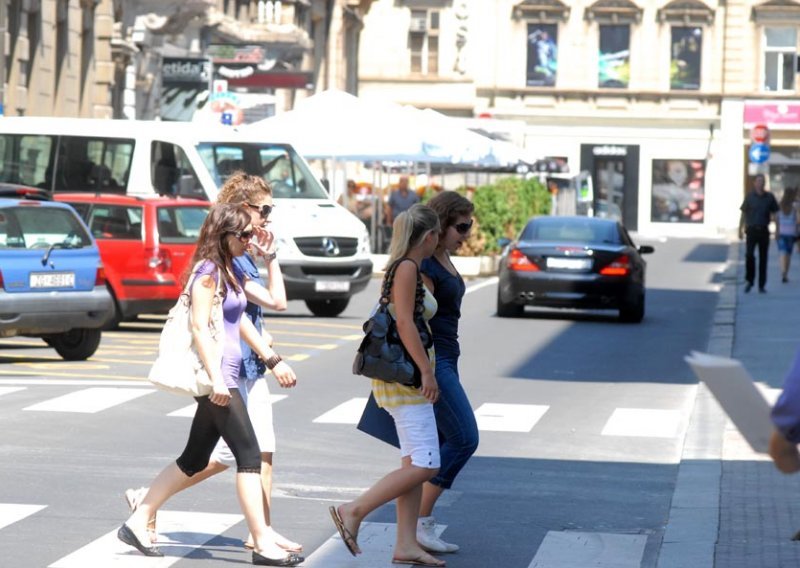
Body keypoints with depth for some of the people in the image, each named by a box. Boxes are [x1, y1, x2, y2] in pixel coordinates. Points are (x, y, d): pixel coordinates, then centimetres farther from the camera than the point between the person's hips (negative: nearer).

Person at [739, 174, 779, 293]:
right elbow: (743, 214, 5)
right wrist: (740, 229, 0)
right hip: (752, 230, -2)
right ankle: (749, 281, 0)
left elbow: (775, 214, 9)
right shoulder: (750, 197, 1)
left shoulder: (769, 197, 4)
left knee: (763, 258, 4)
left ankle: (761, 285, 11)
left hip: (764, 231, 2)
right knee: (749, 255, -16)